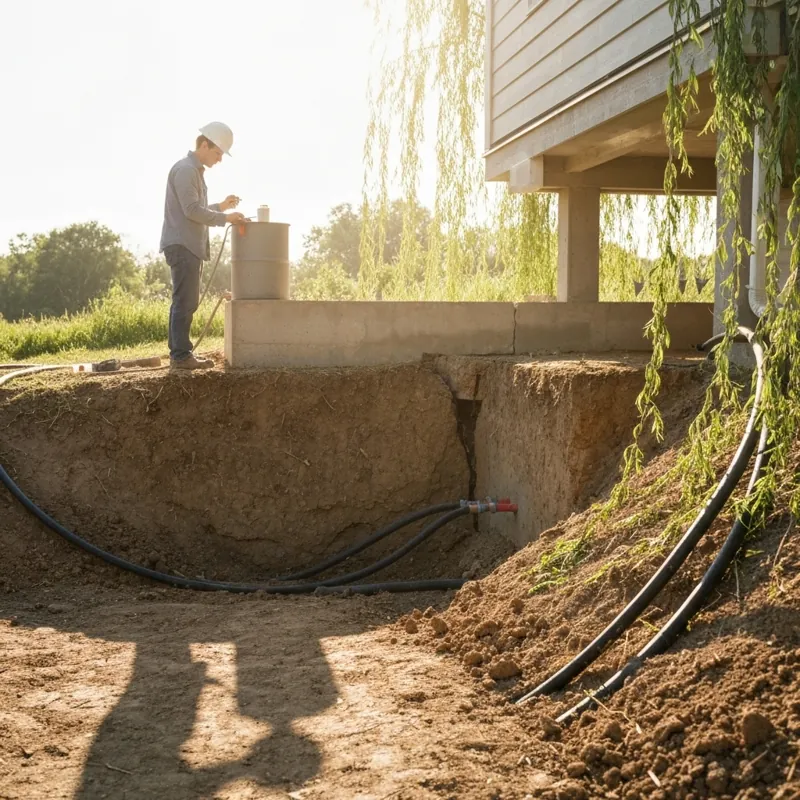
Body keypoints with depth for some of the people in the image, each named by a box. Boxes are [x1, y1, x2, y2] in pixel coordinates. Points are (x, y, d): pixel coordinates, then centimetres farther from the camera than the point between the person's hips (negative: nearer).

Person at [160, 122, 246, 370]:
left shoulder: (194, 171, 21)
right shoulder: (185, 170, -11)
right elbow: (192, 210, -19)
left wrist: (221, 207, 15)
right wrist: (225, 218, -14)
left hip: (190, 246, 10)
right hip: (182, 245, -10)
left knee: (187, 303, 10)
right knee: (184, 302, -10)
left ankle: (181, 353, 14)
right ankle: (180, 355, -9)